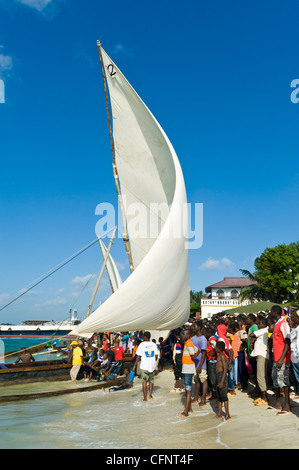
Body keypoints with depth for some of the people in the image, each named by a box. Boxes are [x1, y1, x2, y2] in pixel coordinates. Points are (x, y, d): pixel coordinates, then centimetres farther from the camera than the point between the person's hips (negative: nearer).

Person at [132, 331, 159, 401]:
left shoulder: (142, 344, -9)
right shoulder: (154, 344, 2)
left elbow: (138, 356, -11)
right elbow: (156, 355, 5)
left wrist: (135, 365, -5)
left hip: (144, 366, -3)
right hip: (152, 366, 4)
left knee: (144, 381, 3)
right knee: (151, 380, 18)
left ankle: (145, 397, 2)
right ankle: (150, 395, 17)